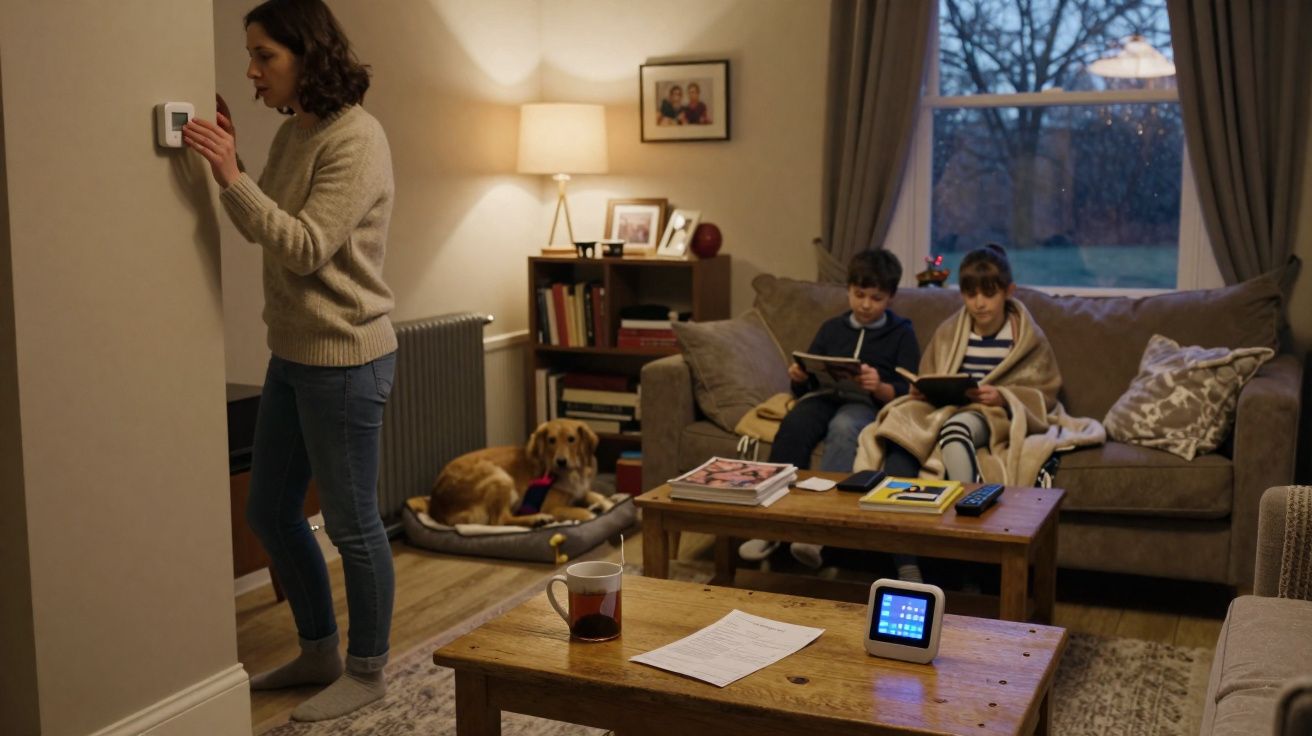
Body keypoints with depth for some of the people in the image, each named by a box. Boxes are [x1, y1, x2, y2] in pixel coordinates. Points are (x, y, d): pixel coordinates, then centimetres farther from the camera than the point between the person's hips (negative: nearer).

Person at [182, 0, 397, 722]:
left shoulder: (355, 138, -17)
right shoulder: (291, 132, 9)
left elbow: (305, 247, -22)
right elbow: (261, 230, 16)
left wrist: (231, 175, -25)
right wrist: (230, 163, 3)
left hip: (345, 358, -9)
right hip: (292, 352, 9)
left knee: (351, 522, 3)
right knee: (269, 511, 17)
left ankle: (366, 671, 22)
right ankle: (319, 652, 34)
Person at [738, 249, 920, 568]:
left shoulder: (901, 333, 13)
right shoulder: (831, 328, 22)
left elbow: (907, 393, 2)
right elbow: (804, 389, 22)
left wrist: (879, 387, -19)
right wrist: (798, 378, -2)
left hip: (869, 405, -3)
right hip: (825, 397, 3)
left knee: (843, 426, -39)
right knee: (793, 424, -32)